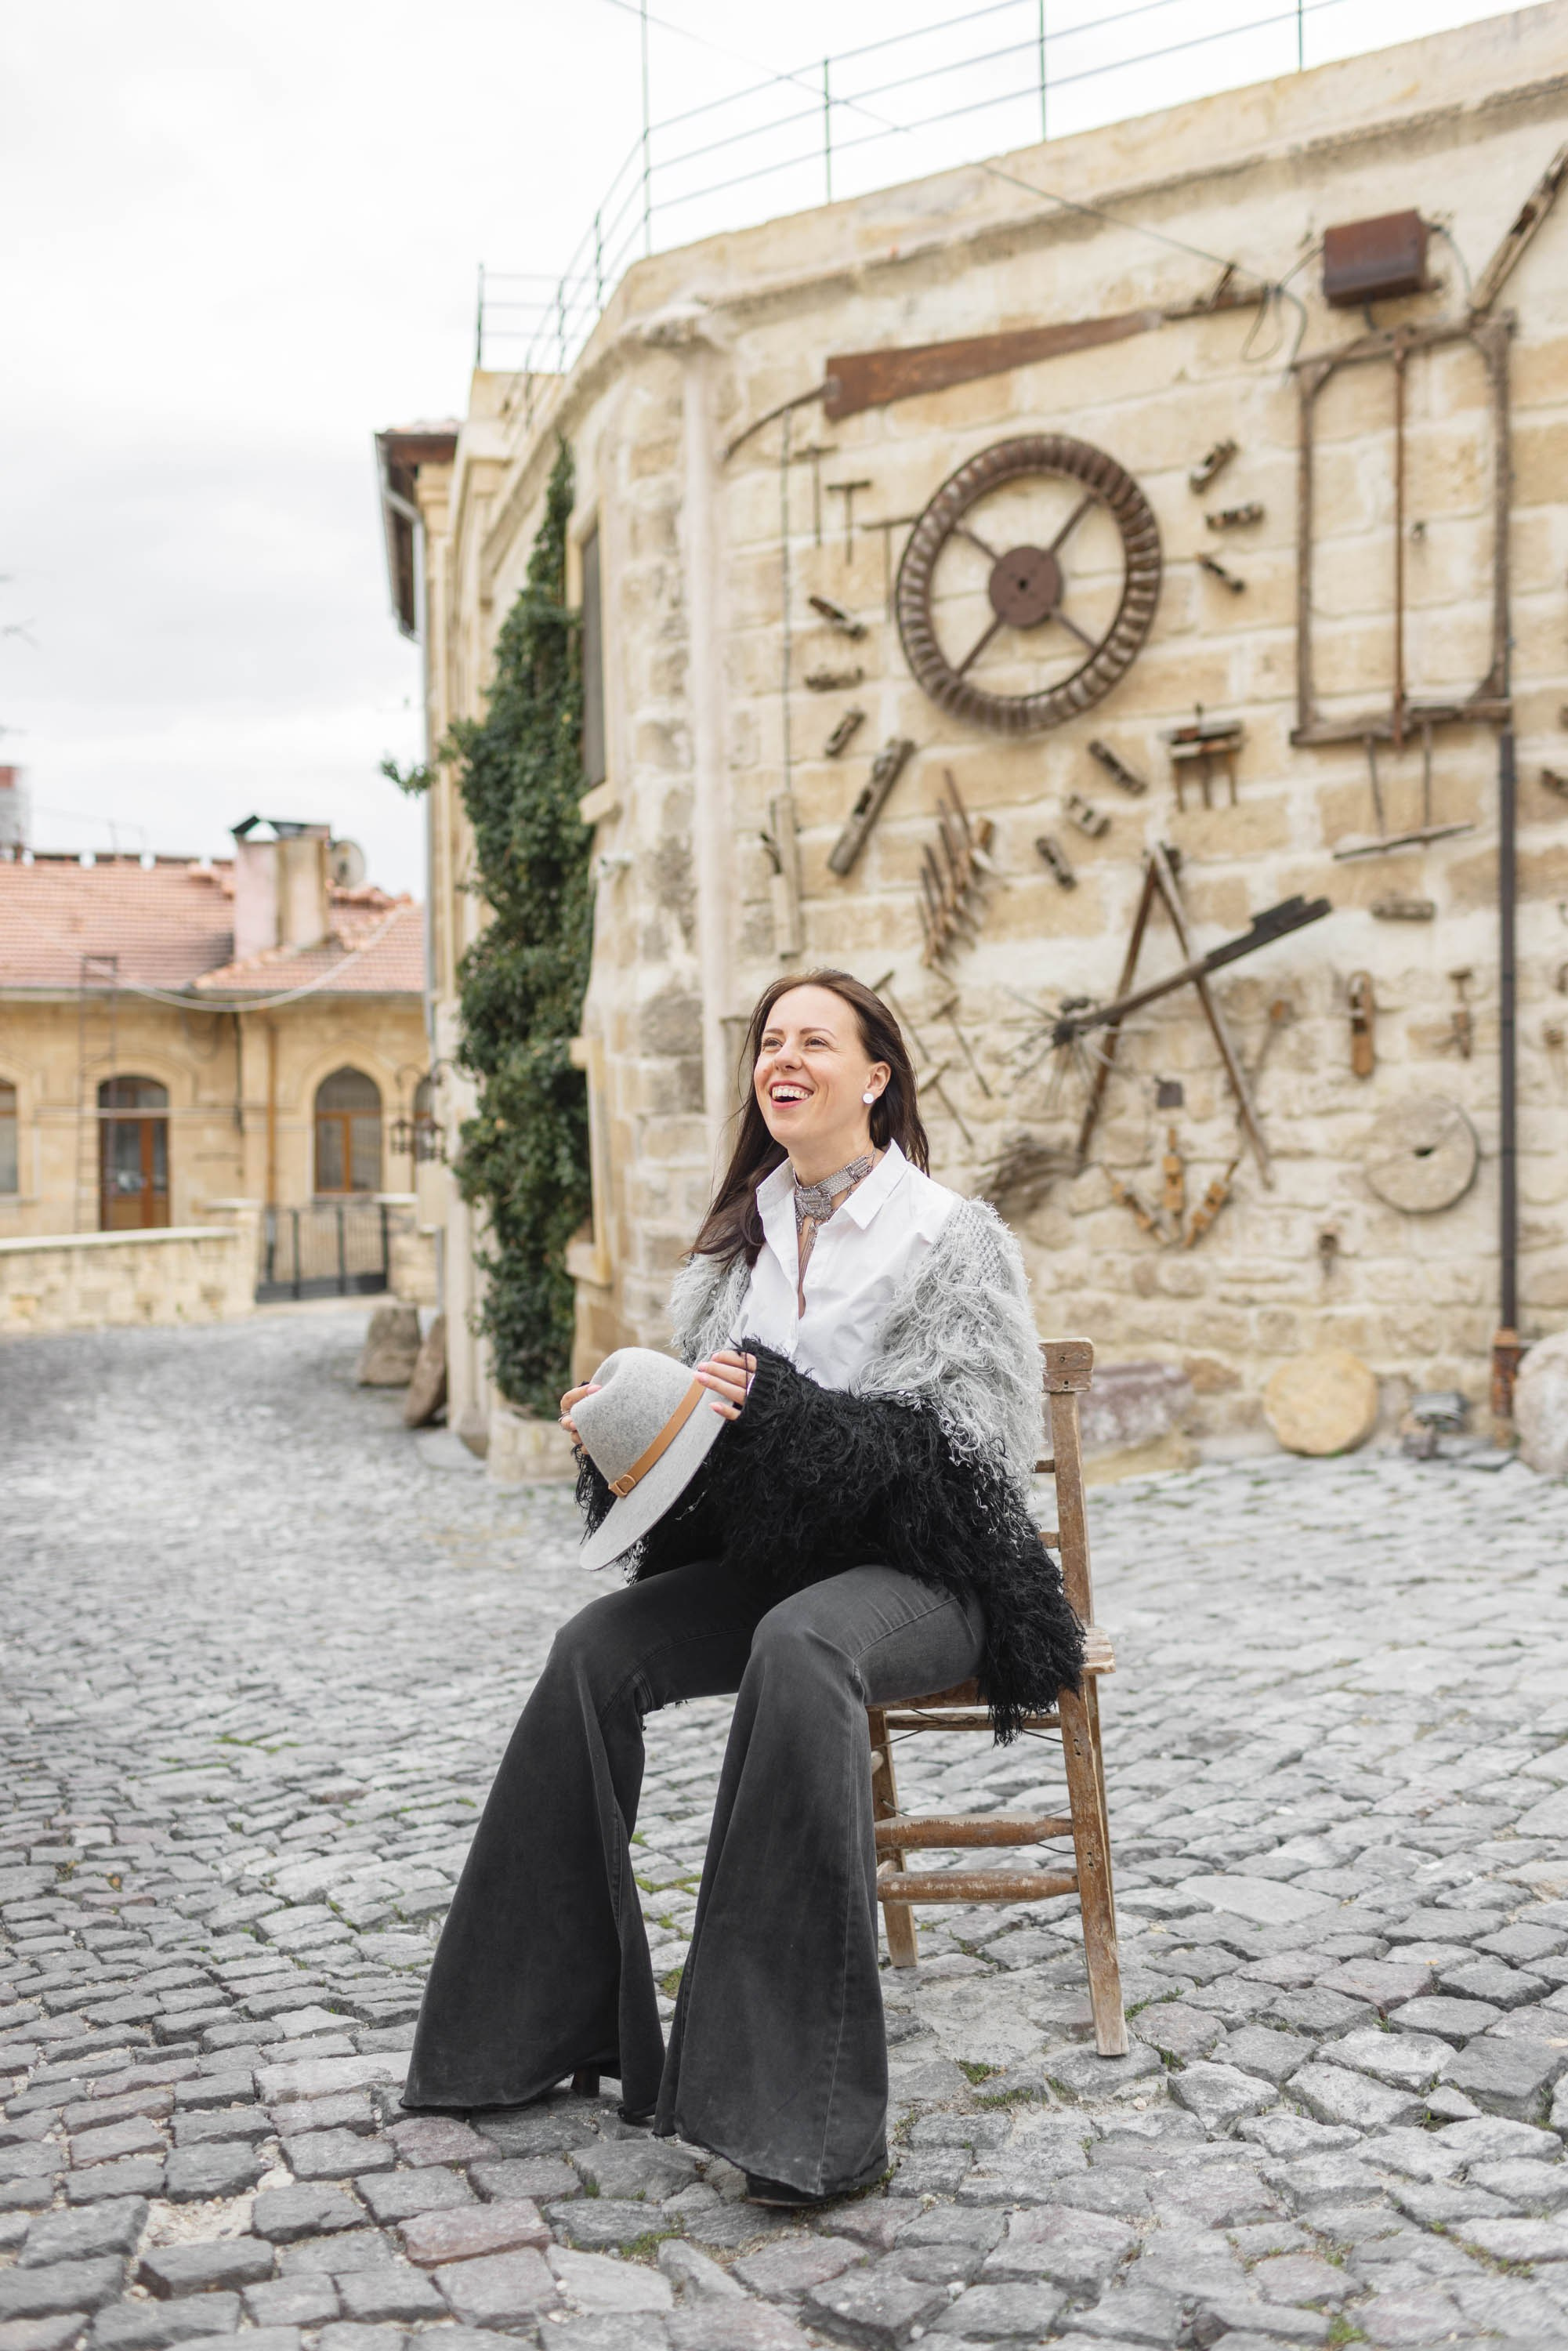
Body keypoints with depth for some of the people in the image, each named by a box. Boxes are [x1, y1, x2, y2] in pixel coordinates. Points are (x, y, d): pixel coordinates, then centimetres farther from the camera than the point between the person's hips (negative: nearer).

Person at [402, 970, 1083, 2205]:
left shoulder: (955, 1234, -4)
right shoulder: (738, 1238, 14)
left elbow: (978, 1447, -13)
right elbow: (715, 1422, 16)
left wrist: (779, 1410, -22)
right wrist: (627, 1414, -9)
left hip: (921, 1570, -5)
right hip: (768, 1556, 6)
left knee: (798, 1645, -38)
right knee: (596, 1648, -21)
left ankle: (811, 2104, -36)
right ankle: (552, 2019, -10)